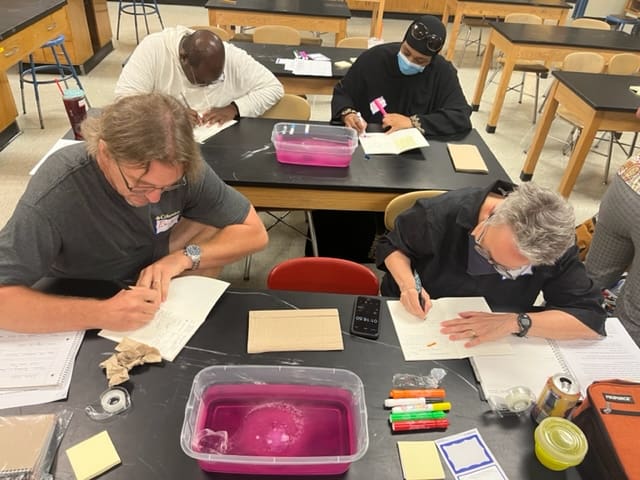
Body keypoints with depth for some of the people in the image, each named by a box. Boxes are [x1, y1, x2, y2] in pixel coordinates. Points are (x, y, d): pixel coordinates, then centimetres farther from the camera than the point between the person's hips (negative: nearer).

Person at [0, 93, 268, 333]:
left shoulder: (182, 170, -24)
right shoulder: (55, 193, -35)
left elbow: (254, 233, -17)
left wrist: (184, 257, -32)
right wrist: (99, 313, -47)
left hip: (150, 273, 5)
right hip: (79, 303, -4)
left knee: (215, 229, -18)